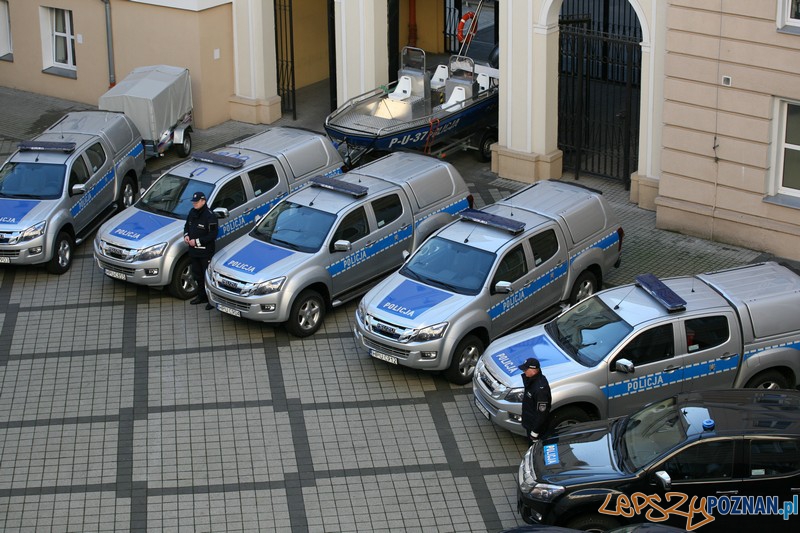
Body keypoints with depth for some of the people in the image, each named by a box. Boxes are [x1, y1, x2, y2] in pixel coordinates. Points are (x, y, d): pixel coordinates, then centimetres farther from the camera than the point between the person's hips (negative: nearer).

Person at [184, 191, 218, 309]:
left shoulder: (209, 215, -19)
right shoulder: (192, 213, 6)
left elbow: (213, 235, -20)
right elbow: (187, 226, 22)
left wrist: (197, 241, -22)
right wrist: (186, 235, 0)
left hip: (206, 252, -8)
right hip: (194, 250, 8)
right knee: (197, 275, 18)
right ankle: (201, 296, 31)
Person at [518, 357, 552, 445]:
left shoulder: (540, 388, -34)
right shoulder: (532, 380, -6)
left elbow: (542, 412, -29)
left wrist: (535, 431, -24)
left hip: (536, 425, -9)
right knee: (532, 446, 25)